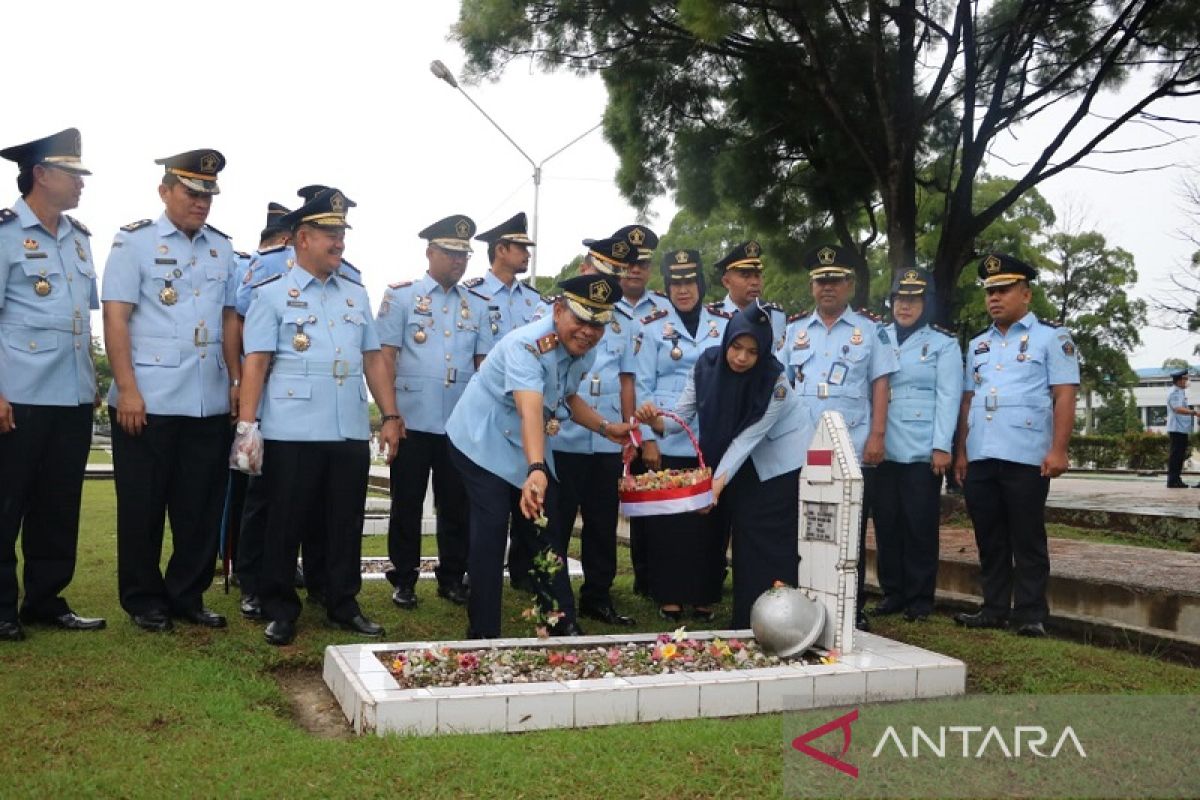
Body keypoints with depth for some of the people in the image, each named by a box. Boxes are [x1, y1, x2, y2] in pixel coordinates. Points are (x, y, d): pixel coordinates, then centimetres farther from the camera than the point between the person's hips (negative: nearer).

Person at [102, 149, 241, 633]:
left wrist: (237, 381, 9)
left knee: (202, 505, 9)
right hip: (148, 400, -4)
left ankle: (187, 596, 22)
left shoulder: (222, 248, 11)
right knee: (143, 505, 6)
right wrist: (127, 389, -14)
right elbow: (115, 317, -7)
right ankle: (143, 601, 19)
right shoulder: (134, 242, -2)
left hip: (210, 402, 4)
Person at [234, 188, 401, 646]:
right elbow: (256, 362, -5)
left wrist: (391, 415, 9)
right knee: (286, 522, 5)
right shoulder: (272, 294, 2)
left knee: (346, 522, 10)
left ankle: (343, 604, 23)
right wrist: (247, 423, -12)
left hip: (351, 432, 4)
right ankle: (280, 609, 17)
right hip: (293, 433, -4)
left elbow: (374, 359, 15)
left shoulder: (356, 295, 15)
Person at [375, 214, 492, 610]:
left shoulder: (477, 304, 10)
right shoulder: (401, 295, 0)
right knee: (407, 503, 7)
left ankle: (452, 577, 22)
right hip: (412, 421, -3)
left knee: (456, 503, 10)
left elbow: (483, 362, 11)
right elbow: (385, 356, -5)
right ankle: (403, 578, 18)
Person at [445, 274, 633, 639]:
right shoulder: (527, 346, -30)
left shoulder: (584, 352, -3)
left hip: (529, 447, 8)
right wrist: (535, 470, -60)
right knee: (490, 530, -14)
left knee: (548, 528, 8)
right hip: (483, 443, -8)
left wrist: (606, 427, 1)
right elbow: (531, 409, -47)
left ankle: (563, 626, 19)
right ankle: (483, 634, -4)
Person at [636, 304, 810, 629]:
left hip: (784, 464, -4)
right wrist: (656, 421, -36)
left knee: (775, 543, -7)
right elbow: (682, 415, -14)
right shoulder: (706, 365, -13)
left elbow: (748, 437, -28)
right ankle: (746, 621, 13)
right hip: (746, 466, 4)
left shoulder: (775, 380, -25)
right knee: (746, 536, 4)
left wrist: (720, 480, -38)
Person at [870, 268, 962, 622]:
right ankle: (892, 591, 17)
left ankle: (920, 597, 10)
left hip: (922, 450, -3)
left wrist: (941, 447, -11)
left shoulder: (944, 345, 4)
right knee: (886, 522, 6)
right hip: (882, 448, 3)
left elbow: (948, 398, -2)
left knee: (920, 525, 1)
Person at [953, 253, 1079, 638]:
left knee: (1027, 540, 1)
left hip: (1027, 457, -6)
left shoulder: (1051, 336, 1)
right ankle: (995, 609, 19)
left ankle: (1030, 615, 9)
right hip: (980, 458, 6)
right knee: (989, 539, 10)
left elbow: (1064, 396, -6)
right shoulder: (978, 344, 18)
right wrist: (962, 451, 13)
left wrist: (1058, 450, -14)